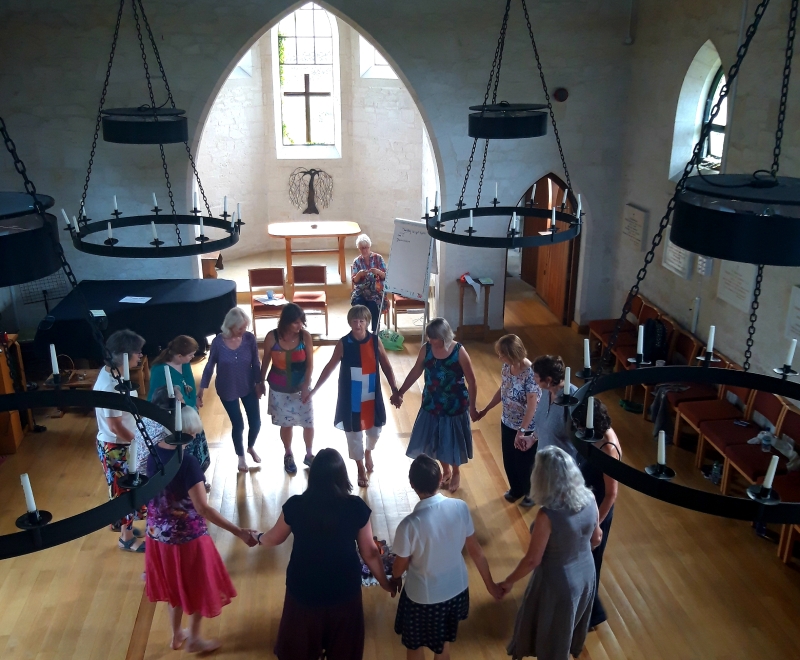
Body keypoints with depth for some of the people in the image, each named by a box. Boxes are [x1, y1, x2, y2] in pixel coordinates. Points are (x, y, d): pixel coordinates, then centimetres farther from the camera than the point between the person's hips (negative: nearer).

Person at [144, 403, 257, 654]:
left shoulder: (153, 452, -8)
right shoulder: (187, 462, -29)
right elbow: (203, 508, -30)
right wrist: (239, 532, -29)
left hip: (159, 533, 7)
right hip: (188, 536, -6)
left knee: (174, 585, 27)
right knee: (198, 587, 18)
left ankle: (177, 635, 45)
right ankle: (194, 639, 35)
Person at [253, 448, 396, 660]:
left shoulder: (295, 505, -16)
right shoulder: (356, 507, -18)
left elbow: (274, 538, 2)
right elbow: (370, 552, -8)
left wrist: (258, 538, 25)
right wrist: (384, 581, 9)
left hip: (304, 587, 0)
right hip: (344, 587, 0)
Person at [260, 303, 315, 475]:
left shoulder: (305, 336, -15)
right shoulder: (272, 337, -15)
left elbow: (310, 364, -11)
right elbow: (265, 361, -1)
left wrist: (306, 386, -20)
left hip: (301, 388, 1)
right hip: (279, 389, 0)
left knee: (308, 423, 8)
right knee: (286, 424, 14)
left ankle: (309, 454, 34)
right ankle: (288, 455, 39)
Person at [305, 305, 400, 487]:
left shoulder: (375, 341, -8)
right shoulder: (343, 343, -12)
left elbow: (386, 367, 1)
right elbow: (329, 368, -2)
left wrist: (395, 390, -3)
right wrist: (314, 390, -2)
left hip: (372, 396, 2)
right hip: (351, 398, -1)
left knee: (375, 429, 14)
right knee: (354, 433, 9)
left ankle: (368, 453, 49)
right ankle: (361, 469, 31)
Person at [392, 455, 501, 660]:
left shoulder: (410, 524, -30)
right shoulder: (460, 507, -19)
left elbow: (401, 564, -13)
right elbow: (475, 550, -7)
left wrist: (395, 579, 11)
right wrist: (490, 584, 8)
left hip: (423, 596, -4)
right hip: (456, 588, 4)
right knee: (444, 640, 30)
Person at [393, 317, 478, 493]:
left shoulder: (459, 351, -21)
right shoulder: (426, 349, -11)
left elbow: (471, 382, -12)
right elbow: (415, 372, 5)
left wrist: (472, 407, -8)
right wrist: (400, 393, 9)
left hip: (454, 406, -3)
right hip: (432, 404, 4)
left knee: (452, 440, 13)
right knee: (435, 440, 18)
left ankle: (456, 473, 41)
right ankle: (445, 470, 45)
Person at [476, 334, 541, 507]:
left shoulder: (530, 373, -29)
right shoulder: (506, 367, -7)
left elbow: (532, 405, -28)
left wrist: (521, 431, -28)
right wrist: (485, 410, 16)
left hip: (527, 427, -7)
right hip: (507, 423, 7)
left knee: (526, 461, 15)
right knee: (509, 460, 22)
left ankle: (531, 492, 40)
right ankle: (516, 488, 47)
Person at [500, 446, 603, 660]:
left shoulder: (547, 515, -35)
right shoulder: (589, 499, -17)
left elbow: (533, 560, -24)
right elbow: (596, 538, 0)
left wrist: (508, 582, -8)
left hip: (558, 582, -6)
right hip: (586, 572, 6)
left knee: (552, 631, 22)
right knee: (573, 618, 34)